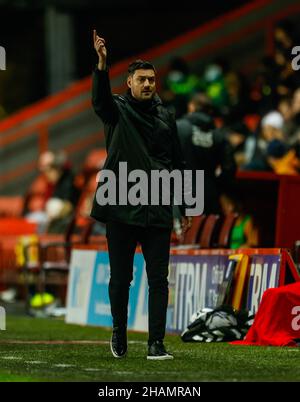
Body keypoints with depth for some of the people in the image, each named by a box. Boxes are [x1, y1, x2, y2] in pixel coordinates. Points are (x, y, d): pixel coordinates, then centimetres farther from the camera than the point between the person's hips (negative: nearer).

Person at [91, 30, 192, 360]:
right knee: (120, 277, 5)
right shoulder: (118, 110, 2)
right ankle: (119, 333, 24)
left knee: (158, 279, -3)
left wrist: (186, 207, 14)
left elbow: (177, 163, 17)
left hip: (157, 210, 3)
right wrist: (102, 64, -40)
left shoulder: (165, 117, 13)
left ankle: (156, 344, -3)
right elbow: (100, 100, -22)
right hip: (121, 209, -2)